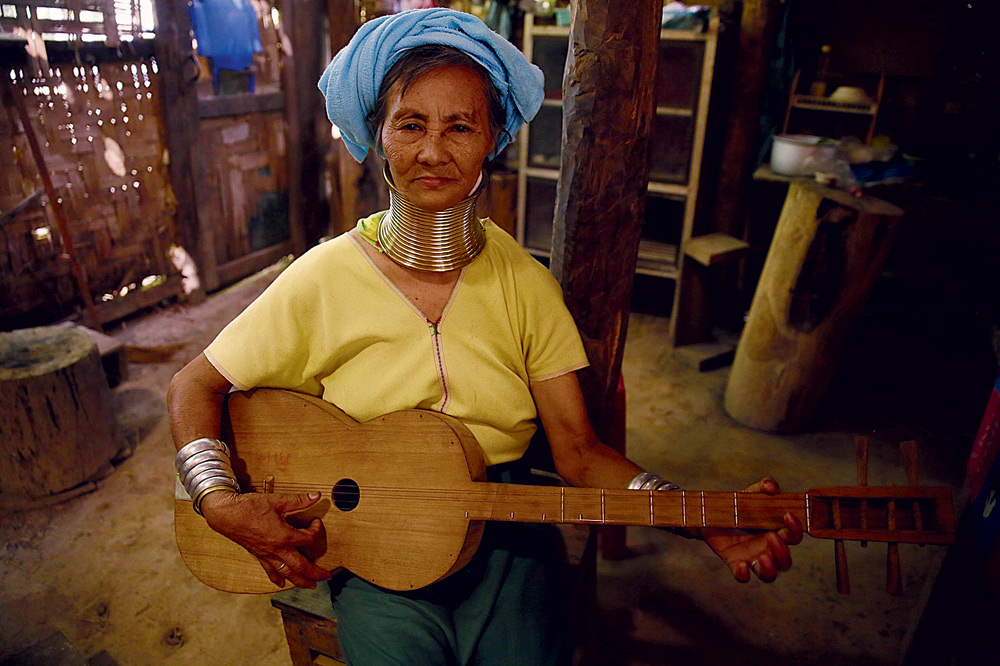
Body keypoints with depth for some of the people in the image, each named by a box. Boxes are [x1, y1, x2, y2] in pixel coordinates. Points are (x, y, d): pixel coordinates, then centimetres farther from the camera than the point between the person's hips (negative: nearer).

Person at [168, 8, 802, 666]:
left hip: (505, 543, 2)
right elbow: (196, 386, 1)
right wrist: (222, 504, -16)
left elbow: (580, 451, -6)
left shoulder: (526, 284, -4)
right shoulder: (323, 278, -8)